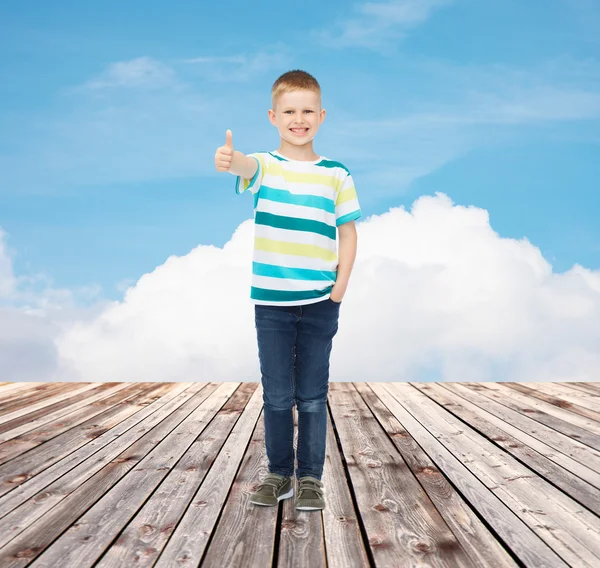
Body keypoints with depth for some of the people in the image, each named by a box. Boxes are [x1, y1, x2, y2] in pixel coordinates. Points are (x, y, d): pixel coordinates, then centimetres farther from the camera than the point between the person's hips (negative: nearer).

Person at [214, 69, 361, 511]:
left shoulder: (336, 175, 3)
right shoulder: (266, 166, -1)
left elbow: (348, 233, 6)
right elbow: (247, 167, -26)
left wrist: (341, 286, -5)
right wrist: (230, 160, -50)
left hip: (320, 303, 0)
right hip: (271, 301, 0)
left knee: (313, 396, 8)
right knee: (277, 395, 8)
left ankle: (310, 477, 20)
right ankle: (279, 474, 23)